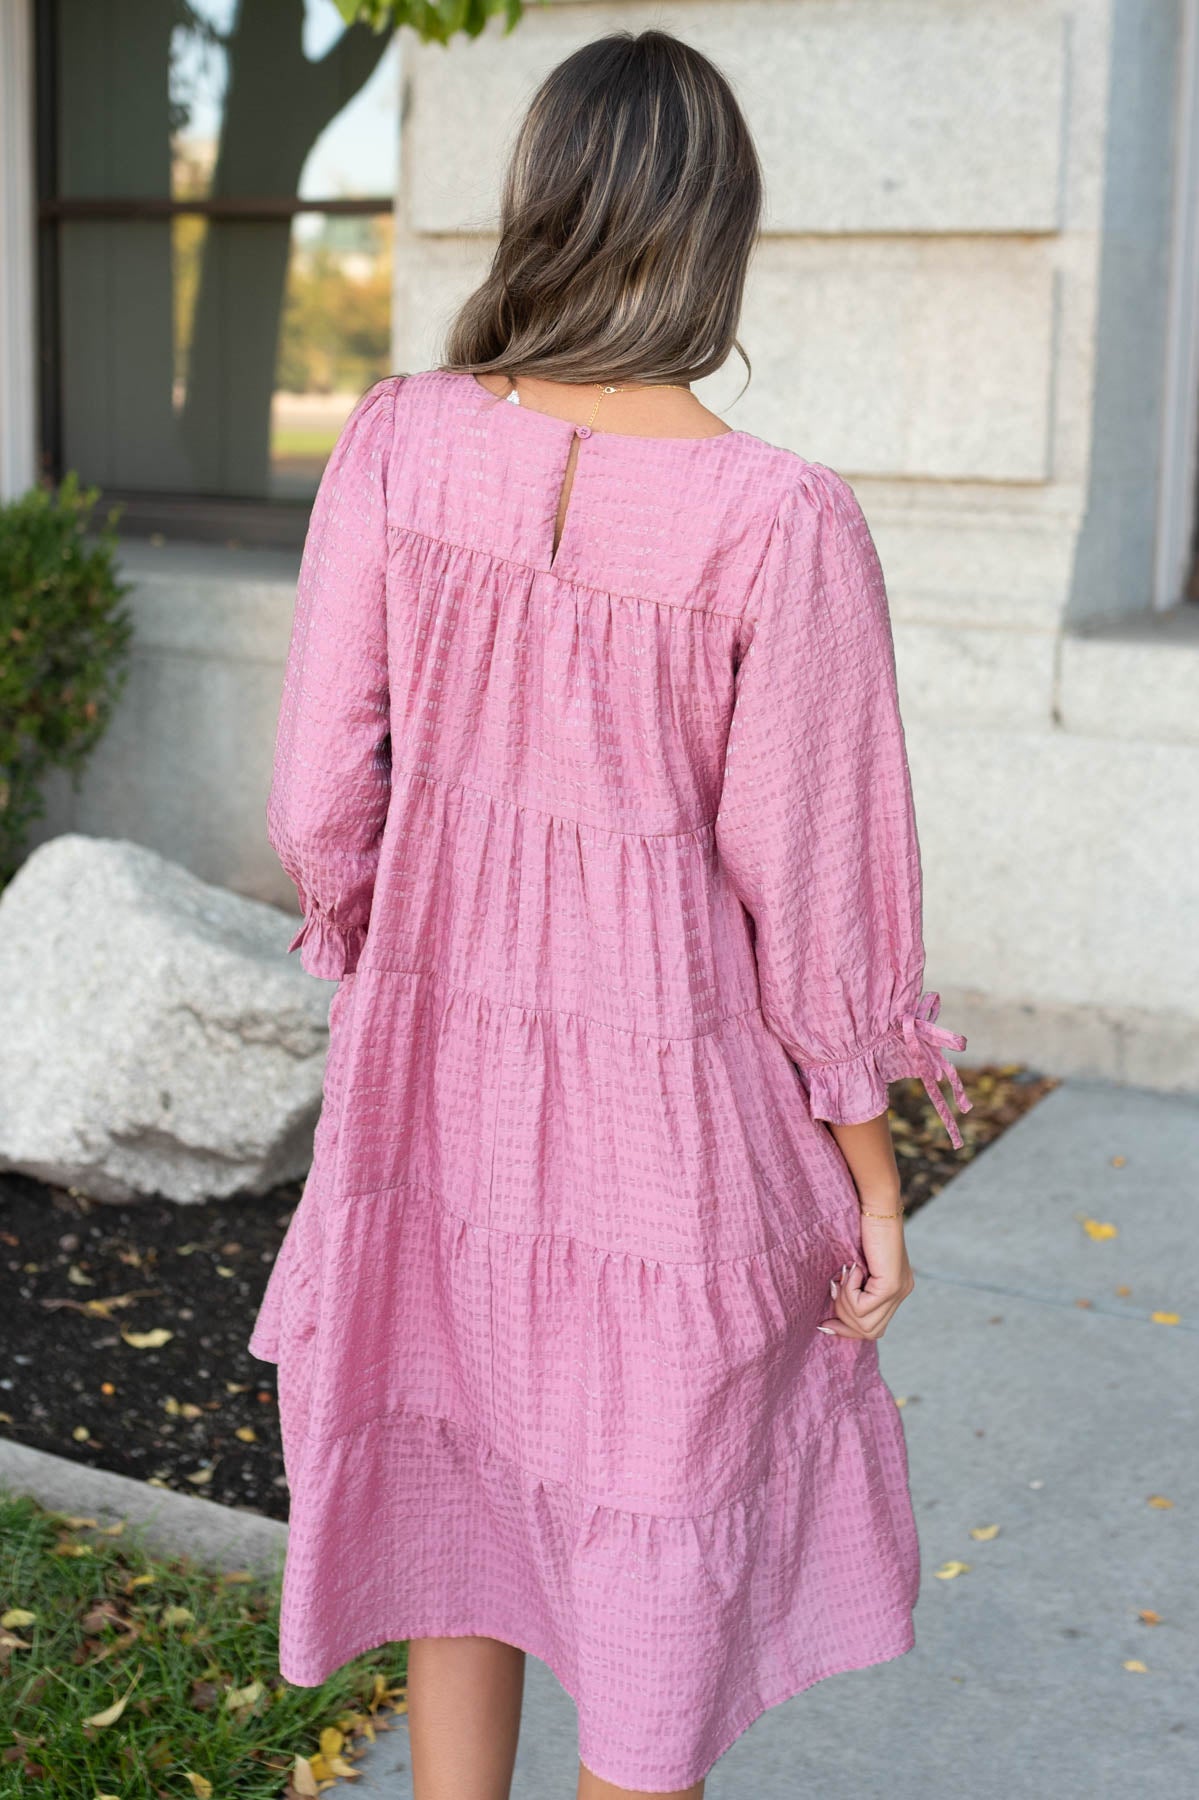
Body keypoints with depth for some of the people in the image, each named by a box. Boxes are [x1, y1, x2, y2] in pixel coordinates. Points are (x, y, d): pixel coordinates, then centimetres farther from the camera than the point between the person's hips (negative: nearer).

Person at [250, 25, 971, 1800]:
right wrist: (871, 1175, 0)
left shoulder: (397, 445, -9)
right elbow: (810, 891, -12)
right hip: (669, 1092, -3)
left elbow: (321, 802, -6)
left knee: (456, 1492, 22)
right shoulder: (782, 523, -18)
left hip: (438, 1067, 4)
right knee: (658, 1538, 16)